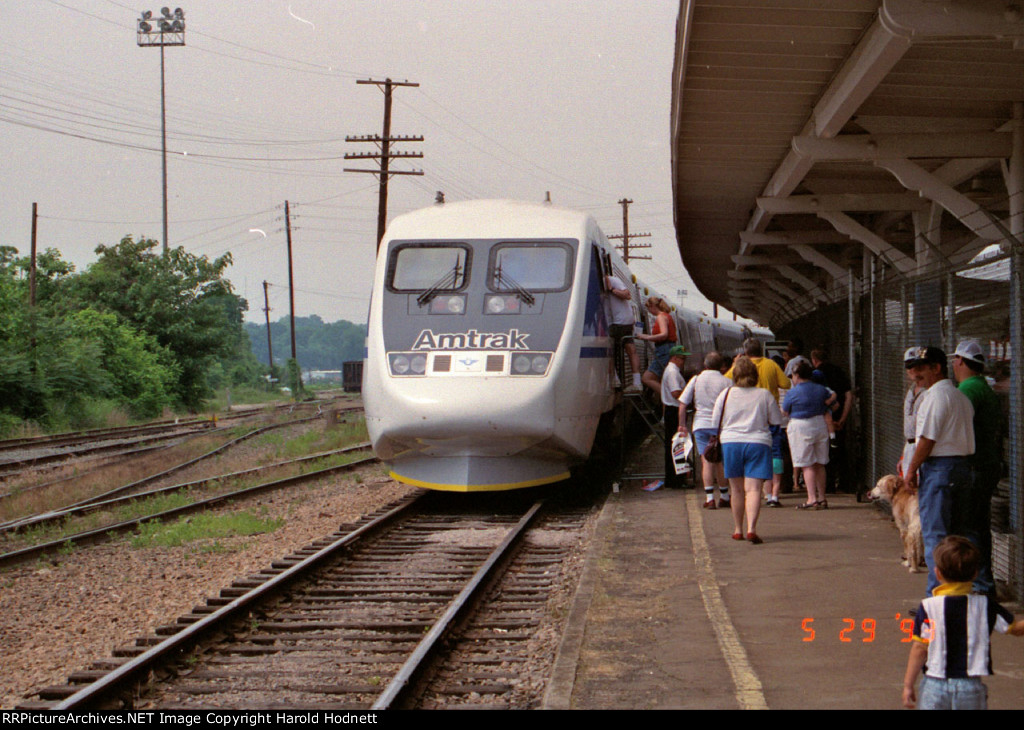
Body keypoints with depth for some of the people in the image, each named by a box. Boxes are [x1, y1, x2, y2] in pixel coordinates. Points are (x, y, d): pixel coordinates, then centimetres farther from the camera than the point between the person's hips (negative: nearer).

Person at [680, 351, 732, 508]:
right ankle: (724, 497, 18)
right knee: (721, 461, 11)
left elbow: (683, 402, 3)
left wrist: (682, 423, 10)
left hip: (700, 424, 1)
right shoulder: (727, 381, -1)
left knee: (706, 461, 0)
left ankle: (709, 498, -9)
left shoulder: (696, 380, 4)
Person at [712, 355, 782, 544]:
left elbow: (715, 420, 4)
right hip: (758, 443, -1)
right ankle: (751, 528, -22)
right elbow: (777, 420, 6)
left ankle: (738, 530, 20)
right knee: (753, 488, -6)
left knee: (737, 489, 13)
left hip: (731, 442, 1)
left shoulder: (726, 394, 1)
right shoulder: (765, 395, 0)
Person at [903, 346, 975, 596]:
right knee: (958, 534, 12)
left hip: (938, 466, -9)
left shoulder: (935, 395, -12)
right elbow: (965, 436, 16)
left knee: (934, 534, -6)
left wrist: (912, 470, -7)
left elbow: (928, 438, -15)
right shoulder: (961, 397, 16)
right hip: (962, 466, 9)